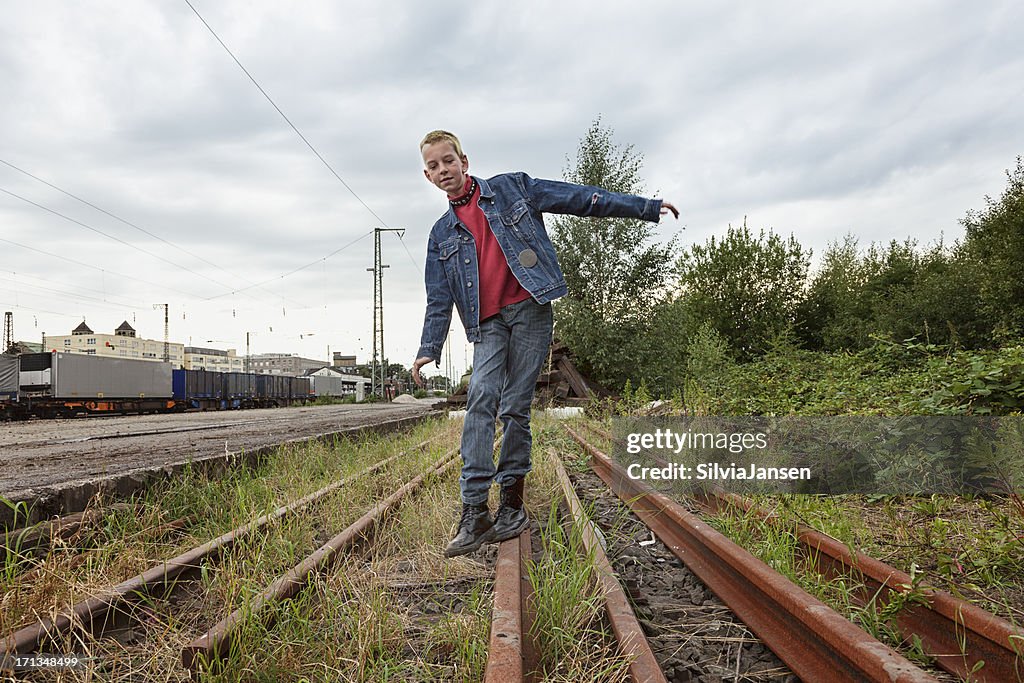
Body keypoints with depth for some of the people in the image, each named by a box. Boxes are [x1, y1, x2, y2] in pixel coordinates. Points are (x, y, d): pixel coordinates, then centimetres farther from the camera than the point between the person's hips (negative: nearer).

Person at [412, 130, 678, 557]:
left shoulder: (511, 188, 10)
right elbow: (439, 299, 15)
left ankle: (511, 505, 6)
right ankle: (474, 512, -21)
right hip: (488, 324, 3)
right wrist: (429, 349, 1)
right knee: (480, 401, -17)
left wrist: (645, 208, 5)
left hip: (529, 310, -2)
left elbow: (578, 199, 8)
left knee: (515, 408, -6)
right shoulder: (442, 234, 18)